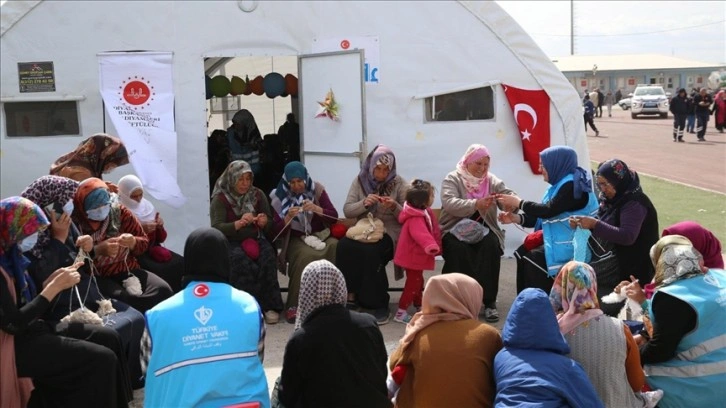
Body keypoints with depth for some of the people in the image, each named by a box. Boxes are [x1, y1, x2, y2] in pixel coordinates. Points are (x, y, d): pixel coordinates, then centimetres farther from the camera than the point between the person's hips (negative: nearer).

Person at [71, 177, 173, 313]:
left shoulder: (119, 211, 4)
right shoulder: (74, 222, -7)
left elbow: (144, 241, 10)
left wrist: (133, 242, -12)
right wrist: (97, 251, -25)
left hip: (127, 269, 4)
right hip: (97, 276, -4)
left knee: (163, 290, -23)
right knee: (125, 300, -35)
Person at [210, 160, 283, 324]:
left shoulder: (257, 194, 10)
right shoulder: (220, 198, -2)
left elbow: (270, 226, 12)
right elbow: (216, 228, -13)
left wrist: (264, 223, -13)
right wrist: (239, 223, -29)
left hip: (256, 239, 3)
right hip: (231, 242, -3)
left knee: (267, 259, -29)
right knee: (242, 262, -35)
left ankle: (270, 306, -24)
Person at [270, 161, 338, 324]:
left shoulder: (317, 189, 2)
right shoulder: (279, 197, -1)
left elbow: (334, 217, -1)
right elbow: (277, 231, -2)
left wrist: (317, 209, -19)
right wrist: (288, 217, -21)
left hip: (320, 235, 2)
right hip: (295, 238, -2)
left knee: (336, 248, -31)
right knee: (305, 255, -36)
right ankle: (293, 305, -28)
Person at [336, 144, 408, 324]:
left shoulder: (399, 183, 0)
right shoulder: (360, 181, 6)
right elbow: (347, 210, 1)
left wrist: (395, 207, -22)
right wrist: (364, 203, -18)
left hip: (389, 231, -3)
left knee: (370, 251, -36)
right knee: (344, 246, -31)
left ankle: (380, 305, -23)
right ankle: (351, 296, -19)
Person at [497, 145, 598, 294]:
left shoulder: (572, 185, -18)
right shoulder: (561, 183, 12)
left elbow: (548, 211, -24)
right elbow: (543, 215, 11)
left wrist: (518, 202, -12)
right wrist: (516, 218, -2)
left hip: (574, 247, -10)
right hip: (560, 240, 10)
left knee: (532, 260, -16)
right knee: (523, 252, 3)